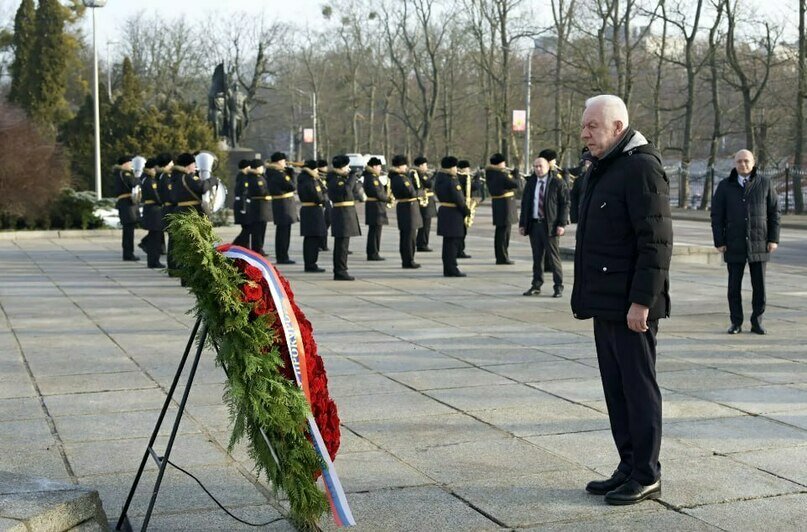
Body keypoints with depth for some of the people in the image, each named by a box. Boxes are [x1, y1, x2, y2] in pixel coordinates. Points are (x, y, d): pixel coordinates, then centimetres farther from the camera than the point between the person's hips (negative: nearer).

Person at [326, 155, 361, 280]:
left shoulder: (343, 177, 15)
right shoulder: (334, 180, -14)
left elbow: (353, 189, 21)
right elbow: (346, 190, -28)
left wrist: (352, 178, 7)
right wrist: (352, 177, -18)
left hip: (347, 212, 10)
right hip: (342, 212, -10)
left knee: (341, 244, 13)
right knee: (342, 244, -9)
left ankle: (339, 271, 18)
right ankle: (340, 271, -8)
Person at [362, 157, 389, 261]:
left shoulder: (371, 177, 15)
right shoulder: (372, 178, -17)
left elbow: (379, 190, 18)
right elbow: (378, 194, -21)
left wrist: (386, 186, 4)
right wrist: (388, 198, -6)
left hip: (373, 207, 10)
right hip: (375, 207, -10)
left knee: (374, 231, 13)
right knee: (375, 231, -6)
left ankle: (372, 253, 18)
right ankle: (373, 254, -4)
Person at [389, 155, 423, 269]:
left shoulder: (394, 177, 9)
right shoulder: (401, 179, -21)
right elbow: (411, 193, -21)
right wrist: (419, 193, -4)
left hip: (402, 207, 10)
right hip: (408, 207, -10)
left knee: (405, 236, 14)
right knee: (409, 235, -6)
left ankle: (406, 260, 19)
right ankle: (408, 261, -4)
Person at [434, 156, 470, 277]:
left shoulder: (440, 179, 8)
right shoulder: (451, 182, -19)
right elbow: (458, 200, -17)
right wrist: (467, 211, -6)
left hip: (444, 211, 9)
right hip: (453, 213, -9)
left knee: (448, 242, 14)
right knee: (453, 241, -5)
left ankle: (448, 269, 20)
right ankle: (451, 269, -3)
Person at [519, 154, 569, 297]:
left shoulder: (557, 182, -3)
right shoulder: (531, 183, 11)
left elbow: (565, 204, -5)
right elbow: (525, 204, 15)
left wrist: (561, 224, -12)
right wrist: (522, 224, 9)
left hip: (550, 226, -4)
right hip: (534, 225, 4)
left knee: (553, 257, -1)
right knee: (537, 257, 9)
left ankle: (558, 287, 6)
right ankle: (536, 285, 15)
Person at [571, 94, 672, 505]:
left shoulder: (641, 168, -14)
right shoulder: (603, 168, 17)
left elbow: (656, 241, -19)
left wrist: (641, 301, -22)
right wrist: (587, 296, 19)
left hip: (630, 305, -10)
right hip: (605, 302, 10)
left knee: (638, 387, -2)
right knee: (616, 388, 13)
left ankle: (646, 477, 7)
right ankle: (629, 468, 22)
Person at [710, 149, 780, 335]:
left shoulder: (765, 184, 3)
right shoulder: (725, 186, 3)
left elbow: (774, 213, 4)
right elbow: (716, 215, 3)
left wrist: (774, 239, -2)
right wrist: (719, 242, -3)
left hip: (759, 245, 0)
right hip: (734, 246, 0)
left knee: (759, 286, 3)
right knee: (734, 286, 3)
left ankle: (757, 322, 13)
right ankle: (736, 323, 12)